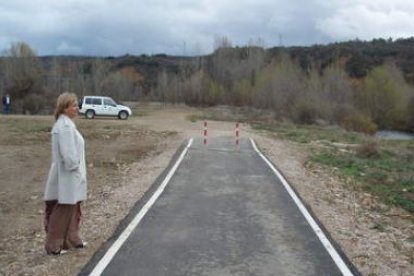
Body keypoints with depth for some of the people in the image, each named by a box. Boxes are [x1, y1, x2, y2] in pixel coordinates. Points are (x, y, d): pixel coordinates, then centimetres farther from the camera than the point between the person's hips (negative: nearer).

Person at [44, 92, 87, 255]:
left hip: (70, 176, 10)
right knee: (63, 212, 2)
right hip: (67, 176, -10)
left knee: (72, 210, 20)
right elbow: (68, 154, -27)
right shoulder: (65, 127, -21)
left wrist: (77, 168, 13)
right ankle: (54, 245, 15)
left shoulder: (64, 124, 11)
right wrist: (74, 167, -11)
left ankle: (72, 240, 33)